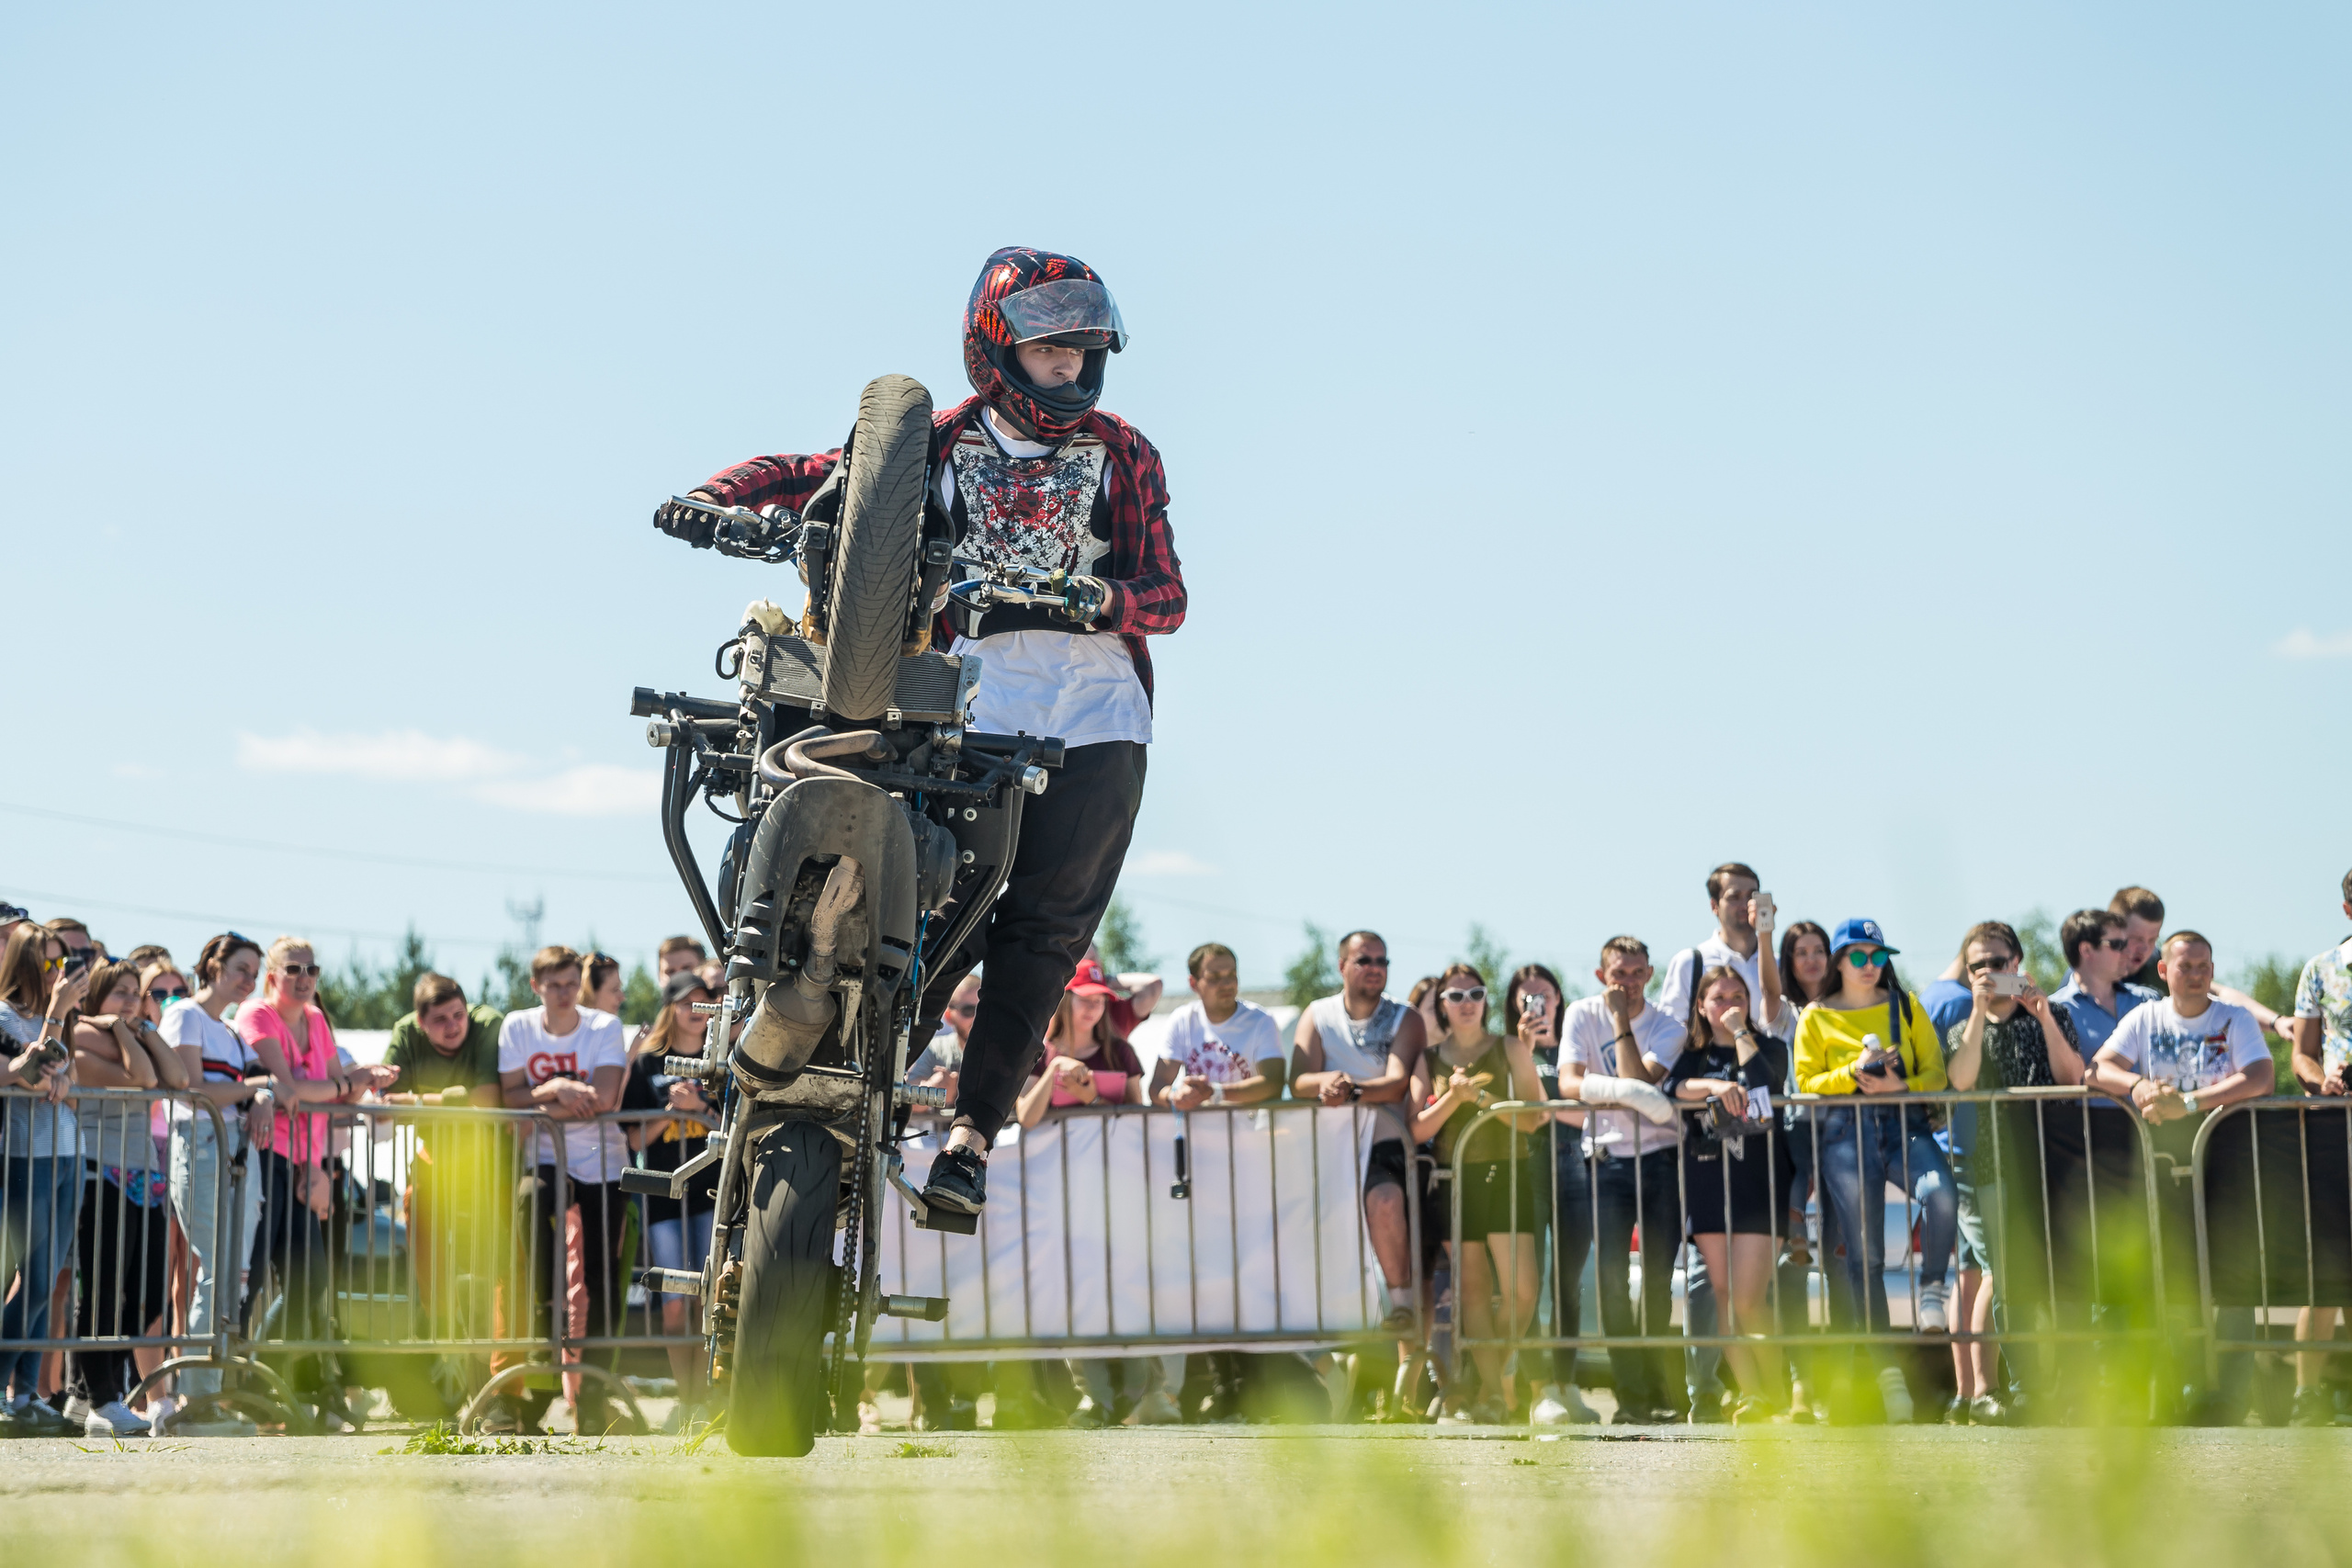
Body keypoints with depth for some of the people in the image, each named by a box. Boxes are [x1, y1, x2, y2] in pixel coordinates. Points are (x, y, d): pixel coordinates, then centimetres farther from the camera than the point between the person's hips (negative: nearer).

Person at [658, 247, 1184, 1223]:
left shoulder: (1120, 454, 14)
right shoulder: (942, 442, 14)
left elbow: (1167, 596, 5)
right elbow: (807, 473, 11)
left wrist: (1103, 598, -17)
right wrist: (716, 499, -9)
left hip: (1096, 711, 1)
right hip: (971, 699, -1)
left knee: (1043, 925, -9)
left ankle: (972, 1134, -7)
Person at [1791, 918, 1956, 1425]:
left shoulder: (1906, 1007, 15)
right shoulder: (1817, 1017, 11)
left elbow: (1935, 1073, 10)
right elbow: (1807, 1081, 5)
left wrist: (1900, 1084, -9)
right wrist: (1855, 1071, -11)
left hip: (1903, 1122, 1)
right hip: (1844, 1130, -1)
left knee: (1941, 1195, -32)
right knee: (1864, 1253, -3)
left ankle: (1933, 1288, -6)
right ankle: (1886, 1368, 4)